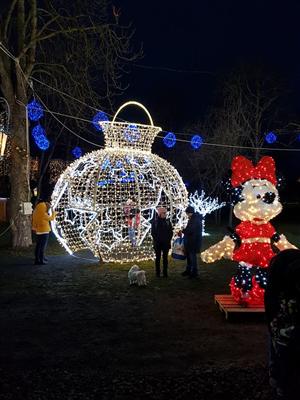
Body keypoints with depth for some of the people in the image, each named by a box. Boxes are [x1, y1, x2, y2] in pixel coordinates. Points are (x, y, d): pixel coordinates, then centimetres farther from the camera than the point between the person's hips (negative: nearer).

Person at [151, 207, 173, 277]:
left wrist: (169, 239, -4)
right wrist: (156, 239, -9)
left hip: (166, 242, 2)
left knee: (165, 258, 5)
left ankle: (165, 273, 11)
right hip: (157, 243, -1)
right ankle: (157, 273, 13)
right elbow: (152, 232, 0)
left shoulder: (167, 221, 4)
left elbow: (171, 231, 7)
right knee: (158, 258, 6)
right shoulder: (154, 221, -1)